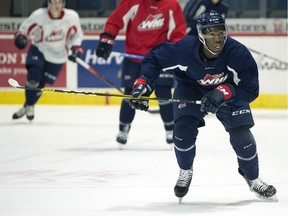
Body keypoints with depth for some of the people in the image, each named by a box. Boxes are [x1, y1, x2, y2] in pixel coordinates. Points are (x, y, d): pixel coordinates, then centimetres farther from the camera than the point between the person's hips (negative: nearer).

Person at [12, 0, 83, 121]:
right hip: (38, 50, -1)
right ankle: (29, 105, -2)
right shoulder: (38, 15, -19)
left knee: (41, 83, 0)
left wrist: (76, 48, -10)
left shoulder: (72, 17, -14)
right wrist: (20, 37, -27)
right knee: (34, 73, -23)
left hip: (57, 56, 1)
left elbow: (77, 34, 4)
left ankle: (28, 106, 24)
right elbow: (24, 29, -6)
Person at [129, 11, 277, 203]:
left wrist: (224, 92, -43)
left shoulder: (238, 53, -34)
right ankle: (185, 172, 10)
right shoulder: (184, 49, -32)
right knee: (184, 128, -21)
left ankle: (253, 179, 16)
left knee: (241, 135, -12)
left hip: (229, 91, 0)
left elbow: (251, 90, -28)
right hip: (191, 89, 0)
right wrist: (143, 82, -28)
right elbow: (154, 58, -15)